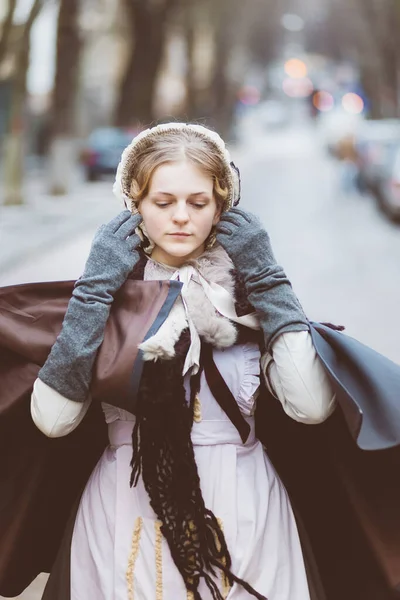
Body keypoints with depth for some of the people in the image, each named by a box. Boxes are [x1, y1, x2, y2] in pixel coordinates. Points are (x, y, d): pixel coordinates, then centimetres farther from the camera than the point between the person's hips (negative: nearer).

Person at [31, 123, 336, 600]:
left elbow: (312, 406, -17)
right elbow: (53, 418, -16)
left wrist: (267, 278, -11)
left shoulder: (250, 290, -1)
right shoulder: (104, 291, -1)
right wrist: (96, 289, -14)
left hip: (241, 506, 1)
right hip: (128, 509, 0)